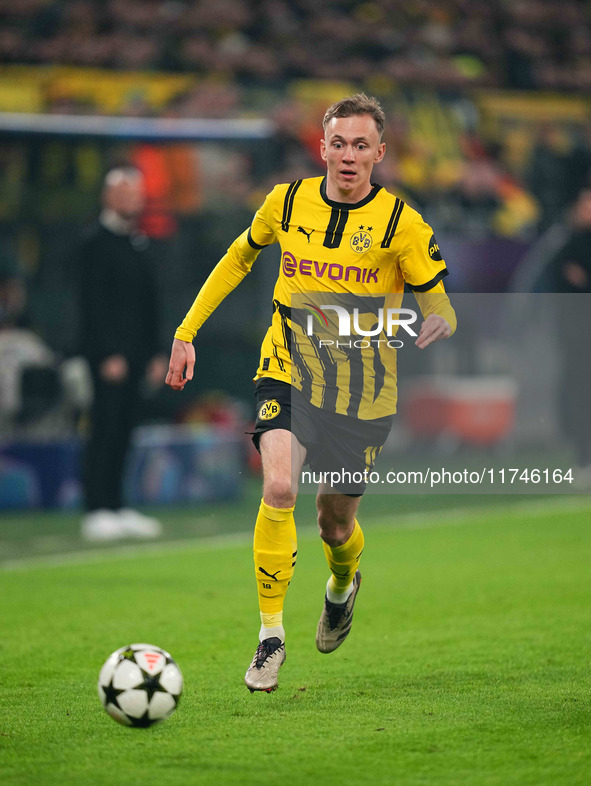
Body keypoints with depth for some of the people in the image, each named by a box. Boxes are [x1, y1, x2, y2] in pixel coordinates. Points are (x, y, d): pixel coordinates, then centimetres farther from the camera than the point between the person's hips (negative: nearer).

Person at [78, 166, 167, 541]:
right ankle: (97, 512, -8)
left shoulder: (139, 243, 17)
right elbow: (93, 303, -13)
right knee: (106, 429, -9)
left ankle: (117, 507, 11)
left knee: (123, 430, 8)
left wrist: (156, 352, 16)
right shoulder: (97, 243, -7)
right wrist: (108, 355, -18)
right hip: (108, 352, -8)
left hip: (135, 353, 8)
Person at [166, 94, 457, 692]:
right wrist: (186, 332, 13)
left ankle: (343, 586, 48)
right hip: (288, 370, 0)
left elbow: (439, 303, -4)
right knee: (279, 487, -25)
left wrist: (438, 324, -29)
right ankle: (271, 634, -12)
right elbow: (238, 259, 15)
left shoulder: (401, 223, -8)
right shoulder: (287, 202, -2)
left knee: (335, 522, 10)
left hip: (362, 390, 0)